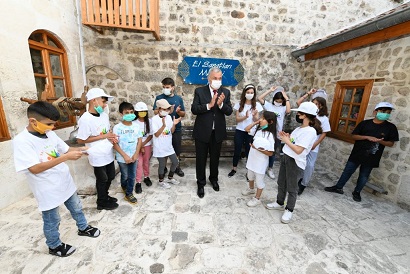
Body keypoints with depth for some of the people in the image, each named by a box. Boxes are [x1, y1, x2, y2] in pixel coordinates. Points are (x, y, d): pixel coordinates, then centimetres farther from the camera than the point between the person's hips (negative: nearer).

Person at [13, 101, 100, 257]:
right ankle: (54, 246, 41)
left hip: (65, 183, 6)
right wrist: (66, 157, -34)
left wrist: (79, 149, -14)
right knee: (52, 221, 17)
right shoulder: (21, 141, -22)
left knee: (76, 208, 25)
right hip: (48, 190, -6)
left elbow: (65, 149, 8)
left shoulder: (49, 133, -2)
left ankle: (83, 228, 49)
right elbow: (34, 168, -28)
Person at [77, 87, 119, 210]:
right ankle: (102, 202, 34)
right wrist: (103, 136, -19)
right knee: (102, 180, 12)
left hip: (108, 154, 7)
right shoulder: (85, 119, -20)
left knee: (110, 177, 21)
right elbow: (80, 140, -18)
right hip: (98, 156, -7)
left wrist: (112, 136, -6)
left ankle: (105, 196, 44)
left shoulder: (104, 115, 1)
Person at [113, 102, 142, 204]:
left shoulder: (136, 126, -4)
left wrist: (136, 154, -9)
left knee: (132, 177, 12)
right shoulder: (117, 128, -14)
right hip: (122, 158, -2)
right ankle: (124, 187, 48)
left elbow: (139, 140, 0)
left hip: (134, 157, 3)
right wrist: (125, 156, -17)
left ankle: (128, 193, 31)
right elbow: (115, 144, -13)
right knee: (125, 176, 18)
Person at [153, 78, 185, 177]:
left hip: (176, 128, 1)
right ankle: (163, 167, 30)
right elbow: (156, 112, -6)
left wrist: (178, 111, -17)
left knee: (177, 149, 12)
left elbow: (183, 114, 4)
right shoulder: (159, 98, -1)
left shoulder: (179, 98, 2)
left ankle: (177, 167, 31)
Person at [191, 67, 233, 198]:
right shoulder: (199, 91, -5)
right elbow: (194, 109, -12)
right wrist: (209, 105, -25)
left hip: (218, 132, 2)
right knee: (201, 159, 10)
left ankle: (214, 179, 43)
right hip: (202, 131, -2)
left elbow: (229, 111, -4)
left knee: (215, 158, 19)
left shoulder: (226, 92, 1)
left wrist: (221, 104, -23)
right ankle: (201, 183, 30)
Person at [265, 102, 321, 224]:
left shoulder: (310, 131, -19)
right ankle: (279, 203, 40)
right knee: (281, 183, 20)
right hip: (285, 158, 9)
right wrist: (286, 137, -3)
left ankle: (289, 210, 27)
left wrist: (287, 141, -13)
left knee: (291, 188, 8)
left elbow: (298, 150, -24)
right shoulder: (299, 128, 8)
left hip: (296, 163, -8)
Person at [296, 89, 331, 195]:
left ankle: (303, 184, 21)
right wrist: (308, 93, 1)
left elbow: (324, 133, -6)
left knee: (309, 166, 4)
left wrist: (315, 144, -12)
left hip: (312, 146, -2)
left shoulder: (324, 118, -6)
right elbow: (298, 102, 1)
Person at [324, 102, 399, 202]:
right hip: (357, 154, 0)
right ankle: (338, 187, 21)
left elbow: (391, 143, 2)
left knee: (364, 176, 12)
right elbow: (354, 136, -2)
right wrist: (367, 137, -17)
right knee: (347, 171, 7)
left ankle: (357, 192, 30)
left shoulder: (391, 127, 0)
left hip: (371, 157, 1)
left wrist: (380, 141, -18)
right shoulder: (365, 123, -3)